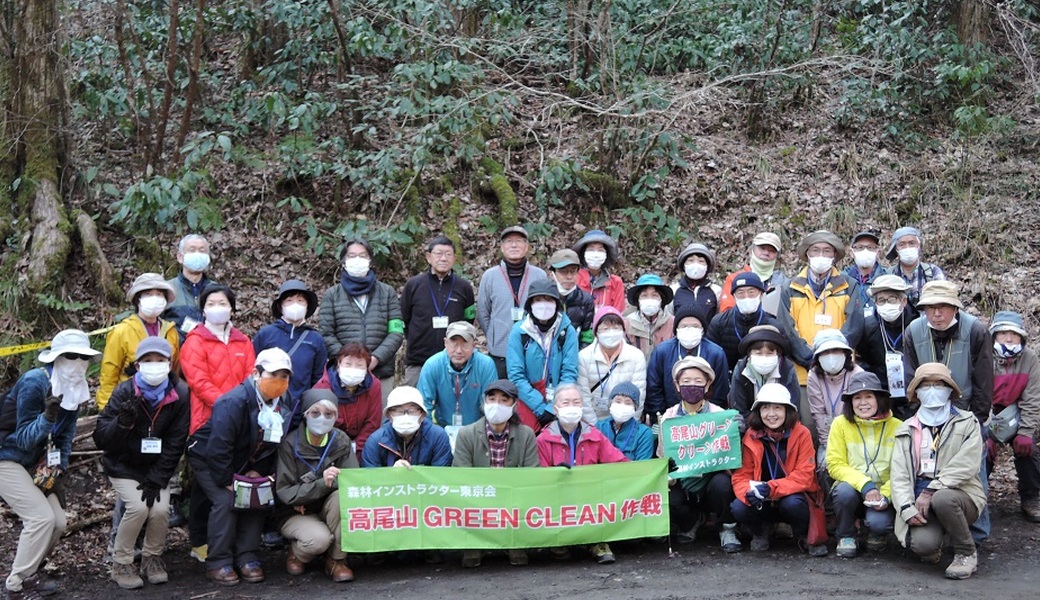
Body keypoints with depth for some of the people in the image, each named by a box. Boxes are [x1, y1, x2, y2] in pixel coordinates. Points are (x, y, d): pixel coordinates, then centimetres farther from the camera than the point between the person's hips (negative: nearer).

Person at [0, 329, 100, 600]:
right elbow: (25, 438, -23)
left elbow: (64, 436, 8)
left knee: (57, 522, 1)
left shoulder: (74, 389, 0)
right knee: (41, 517, -16)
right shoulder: (34, 383, -23)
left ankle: (26, 571, 21)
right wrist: (48, 416, -40)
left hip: (33, 464, 8)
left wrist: (58, 475, 1)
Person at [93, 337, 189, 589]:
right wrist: (122, 422, -38)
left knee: (160, 509, -19)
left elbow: (174, 445, -9)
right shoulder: (124, 393, -17)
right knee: (138, 507, -22)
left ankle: (152, 558, 9)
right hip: (123, 466, -2)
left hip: (157, 467, 2)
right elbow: (100, 439, -19)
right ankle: (121, 564, -1)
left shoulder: (180, 395, -13)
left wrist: (156, 480, -14)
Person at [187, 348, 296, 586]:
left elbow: (276, 446, -1)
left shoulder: (284, 403, -9)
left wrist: (259, 472, -11)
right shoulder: (234, 402, -31)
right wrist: (227, 482, -24)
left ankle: (247, 558, 2)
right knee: (226, 500, -22)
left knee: (259, 496, -10)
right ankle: (218, 563, -10)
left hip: (245, 464, 6)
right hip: (207, 459, -6)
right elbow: (218, 448, -32)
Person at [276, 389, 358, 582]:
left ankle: (336, 560, -13)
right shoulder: (290, 444, -14)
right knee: (319, 539, -33)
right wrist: (321, 484, -32)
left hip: (328, 512, 3)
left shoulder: (341, 441, -5)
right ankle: (297, 553, 5)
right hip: (296, 515, -3)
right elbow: (284, 492, -18)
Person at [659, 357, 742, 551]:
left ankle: (728, 530, -4)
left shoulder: (719, 414, -3)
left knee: (722, 483, -34)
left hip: (711, 478, -1)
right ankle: (692, 520, 9)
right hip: (681, 483, 1)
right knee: (667, 498, -29)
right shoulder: (669, 417, 1)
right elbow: (662, 457, 1)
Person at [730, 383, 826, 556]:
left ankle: (805, 536, -1)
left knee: (792, 504, -36)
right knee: (738, 508, -28)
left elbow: (804, 476, -17)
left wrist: (771, 488, -32)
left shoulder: (801, 434, -11)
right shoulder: (750, 437, -6)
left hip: (793, 496, -2)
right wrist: (749, 493, -31)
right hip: (761, 503, 2)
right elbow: (741, 475, -6)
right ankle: (759, 533, 8)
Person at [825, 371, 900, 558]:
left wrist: (886, 495, -22)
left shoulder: (897, 427, -4)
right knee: (845, 491, -33)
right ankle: (845, 537, -4)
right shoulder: (840, 423, -3)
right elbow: (835, 465, -8)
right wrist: (864, 485, -22)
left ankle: (876, 534, 9)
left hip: (882, 496, -1)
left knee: (878, 522, -31)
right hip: (852, 488, 1)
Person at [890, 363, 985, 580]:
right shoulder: (907, 430, 15)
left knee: (942, 499, -38)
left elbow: (964, 466, -9)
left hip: (958, 495, -1)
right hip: (920, 500, 1)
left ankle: (967, 555, -13)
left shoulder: (967, 423, 7)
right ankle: (931, 550, 10)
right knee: (922, 543, -30)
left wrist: (930, 491, -19)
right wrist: (907, 508, -13)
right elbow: (899, 475, 5)